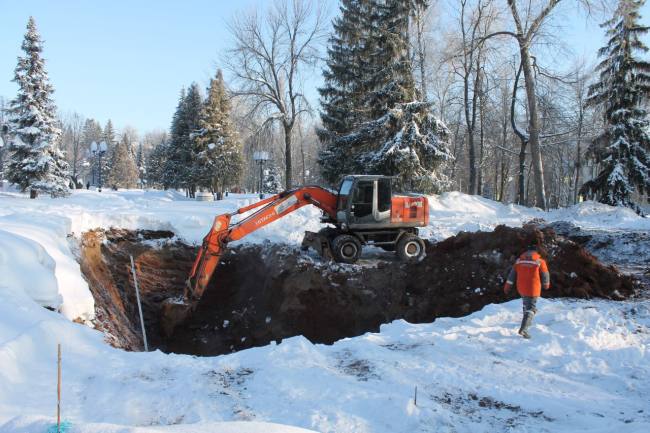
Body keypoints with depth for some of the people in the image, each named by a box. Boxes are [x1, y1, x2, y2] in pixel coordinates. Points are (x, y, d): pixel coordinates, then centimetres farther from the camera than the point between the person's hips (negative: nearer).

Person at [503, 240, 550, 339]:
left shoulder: (519, 260, 4)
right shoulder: (540, 261, -8)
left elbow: (512, 273, 6)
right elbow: (545, 275, -1)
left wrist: (507, 286, 10)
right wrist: (546, 285, 19)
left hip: (521, 289, 5)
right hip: (533, 289, -5)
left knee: (526, 304, 29)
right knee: (530, 308, -3)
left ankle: (526, 322, 38)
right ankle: (523, 329, -16)